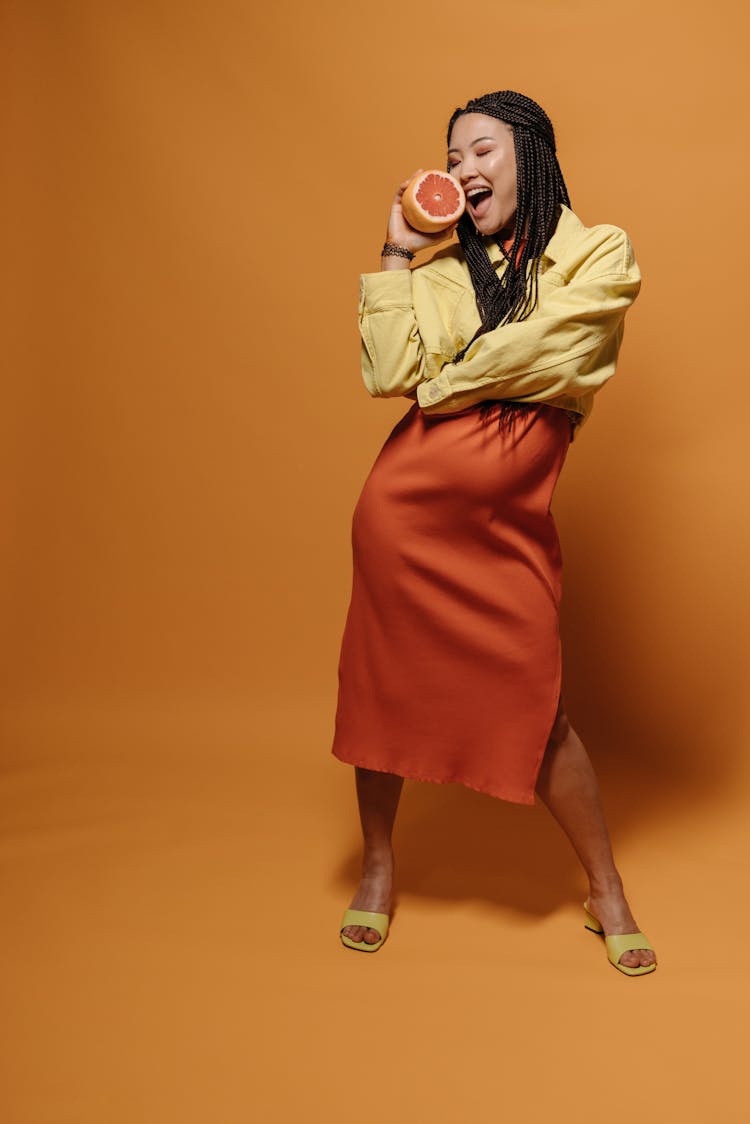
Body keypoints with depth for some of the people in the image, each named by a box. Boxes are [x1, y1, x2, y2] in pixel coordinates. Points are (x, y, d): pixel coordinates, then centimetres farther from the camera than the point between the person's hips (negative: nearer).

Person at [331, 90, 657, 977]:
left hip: (505, 523, -3)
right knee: (385, 686, 10)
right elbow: (388, 375, -1)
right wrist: (396, 252, 3)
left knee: (536, 709, -3)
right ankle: (378, 868, 33)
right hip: (407, 504, 4)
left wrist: (439, 387, 0)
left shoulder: (600, 256, 3)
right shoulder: (445, 265, 13)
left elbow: (532, 351, -13)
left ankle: (607, 893, 21)